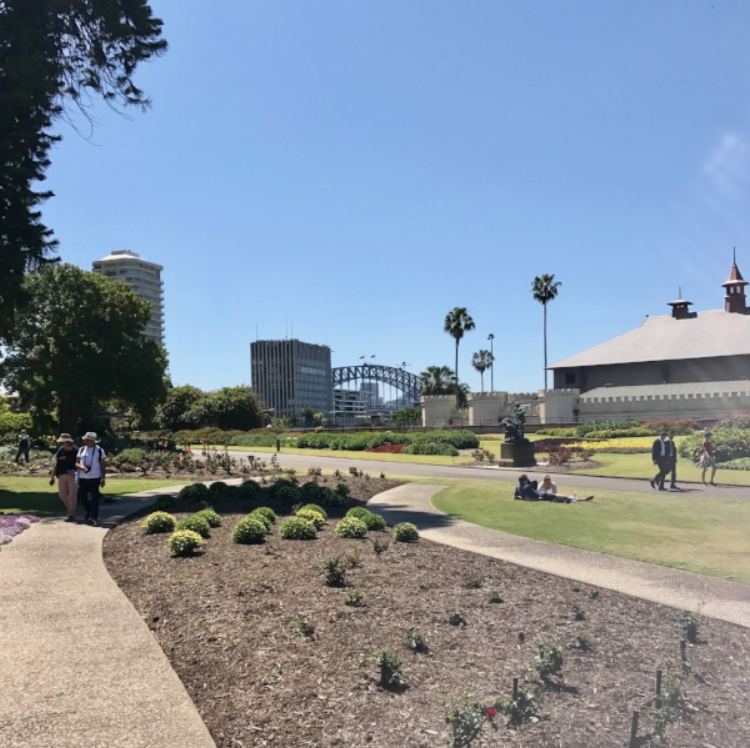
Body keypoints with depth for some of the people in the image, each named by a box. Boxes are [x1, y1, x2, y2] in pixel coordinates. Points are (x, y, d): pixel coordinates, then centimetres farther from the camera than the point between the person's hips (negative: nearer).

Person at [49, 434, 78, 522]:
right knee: (62, 494, 9)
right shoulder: (60, 451, 4)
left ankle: (71, 515, 5)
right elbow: (55, 464, 8)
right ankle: (69, 507, 34)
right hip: (62, 475, 5)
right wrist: (52, 476, 7)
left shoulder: (76, 451, -9)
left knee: (71, 495, -2)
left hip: (73, 475, -5)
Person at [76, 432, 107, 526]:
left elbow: (103, 466, 1)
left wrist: (103, 478, -3)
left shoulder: (99, 450, 0)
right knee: (82, 497, 6)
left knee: (94, 498, -2)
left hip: (95, 478, -4)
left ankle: (94, 517, 7)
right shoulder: (81, 450, 10)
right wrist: (82, 467, -14)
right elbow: (77, 463, 8)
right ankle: (89, 511, 32)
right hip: (83, 478, 4)